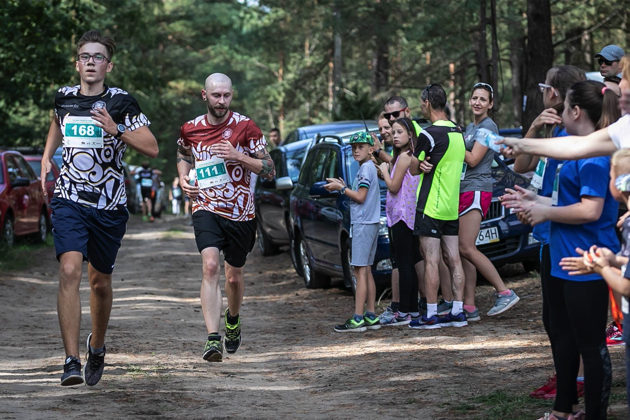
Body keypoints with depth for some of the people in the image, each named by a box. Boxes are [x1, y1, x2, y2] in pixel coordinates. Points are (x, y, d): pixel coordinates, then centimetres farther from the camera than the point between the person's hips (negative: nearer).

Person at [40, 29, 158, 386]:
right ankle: (72, 362, -21)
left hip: (110, 205, -1)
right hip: (69, 200, 1)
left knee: (100, 281, 11)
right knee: (70, 271, -19)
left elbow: (152, 148, -7)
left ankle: (97, 345, 39)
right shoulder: (64, 97, 5)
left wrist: (117, 130, -20)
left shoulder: (121, 102, -5)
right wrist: (47, 157, 16)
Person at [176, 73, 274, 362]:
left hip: (240, 213, 0)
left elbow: (269, 170, -7)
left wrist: (239, 156, -21)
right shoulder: (190, 129, 1)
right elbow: (183, 154, 25)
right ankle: (213, 339, -28)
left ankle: (233, 318, 47)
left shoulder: (246, 127, -7)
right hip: (206, 208, 0)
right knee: (210, 266, -22)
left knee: (234, 276, 13)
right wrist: (183, 179, 5)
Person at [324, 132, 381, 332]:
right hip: (370, 223, 10)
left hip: (363, 224, -10)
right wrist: (343, 187, 14)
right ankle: (371, 316, 13)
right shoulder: (369, 168, 18)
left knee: (360, 271, -11)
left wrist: (341, 188, -7)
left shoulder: (366, 168, -11)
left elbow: (360, 197, -16)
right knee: (366, 271, 11)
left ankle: (357, 319, -14)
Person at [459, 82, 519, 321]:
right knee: (464, 250, 3)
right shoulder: (470, 127, 21)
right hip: (464, 191, 9)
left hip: (477, 190, -9)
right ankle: (469, 307, 3)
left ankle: (504, 292, -10)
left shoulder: (488, 126, -7)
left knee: (466, 248, -15)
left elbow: (473, 159, -13)